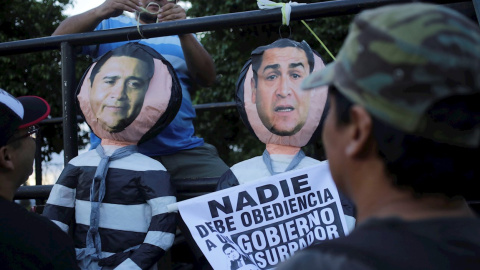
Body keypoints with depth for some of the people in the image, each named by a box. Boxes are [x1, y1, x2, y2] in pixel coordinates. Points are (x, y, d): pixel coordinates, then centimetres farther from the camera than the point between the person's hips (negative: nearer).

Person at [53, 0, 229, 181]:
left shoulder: (182, 37, 19)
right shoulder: (109, 26, 15)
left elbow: (207, 79, 2)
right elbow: (59, 37, 1)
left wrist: (184, 33, -14)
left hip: (182, 150, 1)